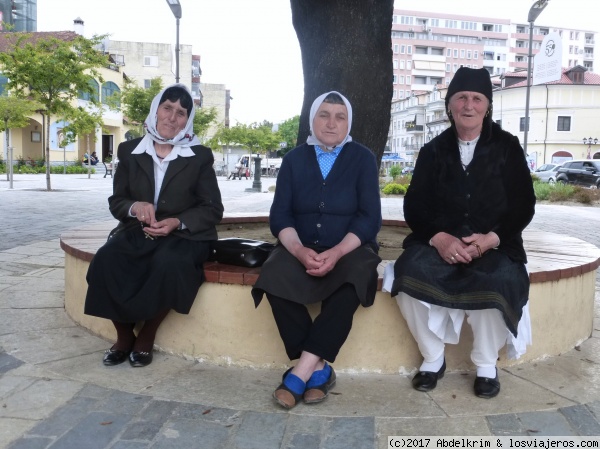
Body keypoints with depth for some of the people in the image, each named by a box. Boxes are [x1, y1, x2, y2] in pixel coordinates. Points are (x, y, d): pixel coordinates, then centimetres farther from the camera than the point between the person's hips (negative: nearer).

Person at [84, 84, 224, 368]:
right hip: (138, 233, 2)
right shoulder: (130, 151, 7)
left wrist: (177, 222, -19)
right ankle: (124, 335, -5)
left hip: (184, 236, -2)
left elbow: (213, 209, -1)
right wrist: (134, 207, -17)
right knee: (105, 260, -28)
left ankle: (146, 337, -10)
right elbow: (116, 202, 8)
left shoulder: (200, 156, 1)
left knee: (168, 264, -36)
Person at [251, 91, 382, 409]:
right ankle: (318, 368, -20)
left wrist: (336, 253, -23)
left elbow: (369, 217, -6)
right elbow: (279, 214, 0)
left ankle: (302, 370, -29)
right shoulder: (294, 159, 8)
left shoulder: (362, 158, 4)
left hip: (348, 249, -1)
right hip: (301, 248, 2)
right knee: (275, 278, -29)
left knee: (352, 284, -34)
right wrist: (299, 250, -21)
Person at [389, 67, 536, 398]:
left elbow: (523, 205, 1)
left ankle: (486, 365, -7)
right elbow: (414, 206, 1)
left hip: (493, 245, -1)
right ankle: (432, 359, -8)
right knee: (410, 271, -29)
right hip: (440, 242, 1)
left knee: (498, 280, -33)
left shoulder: (507, 147, 6)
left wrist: (491, 239, -18)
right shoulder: (433, 150, 9)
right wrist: (438, 237, -20)